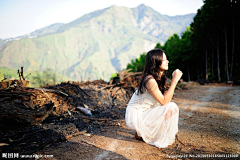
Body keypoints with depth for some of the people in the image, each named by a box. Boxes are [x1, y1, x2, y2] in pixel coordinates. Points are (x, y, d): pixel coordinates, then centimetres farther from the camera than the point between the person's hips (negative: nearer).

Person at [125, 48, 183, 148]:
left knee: (172, 107, 7)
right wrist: (174, 81, -24)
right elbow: (164, 101, -26)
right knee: (170, 108, -20)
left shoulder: (159, 77, 5)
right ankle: (141, 134, -4)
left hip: (144, 113, 10)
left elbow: (165, 96, 2)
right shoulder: (150, 80, -25)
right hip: (135, 117, -10)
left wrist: (174, 79, -4)